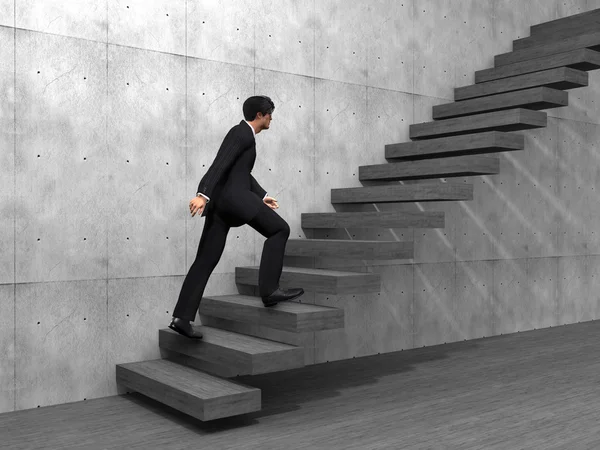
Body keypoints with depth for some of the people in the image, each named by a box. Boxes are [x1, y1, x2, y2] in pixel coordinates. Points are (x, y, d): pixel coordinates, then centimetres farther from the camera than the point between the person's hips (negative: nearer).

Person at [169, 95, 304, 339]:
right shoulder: (242, 133, -5)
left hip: (219, 201, 10)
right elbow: (220, 164, -18)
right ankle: (269, 289, -5)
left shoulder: (244, 134, 25)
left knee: (206, 261, 3)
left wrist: (262, 196, 36)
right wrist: (203, 195, -27)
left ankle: (182, 317, 0)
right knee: (279, 229, 0)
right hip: (233, 196, -10)